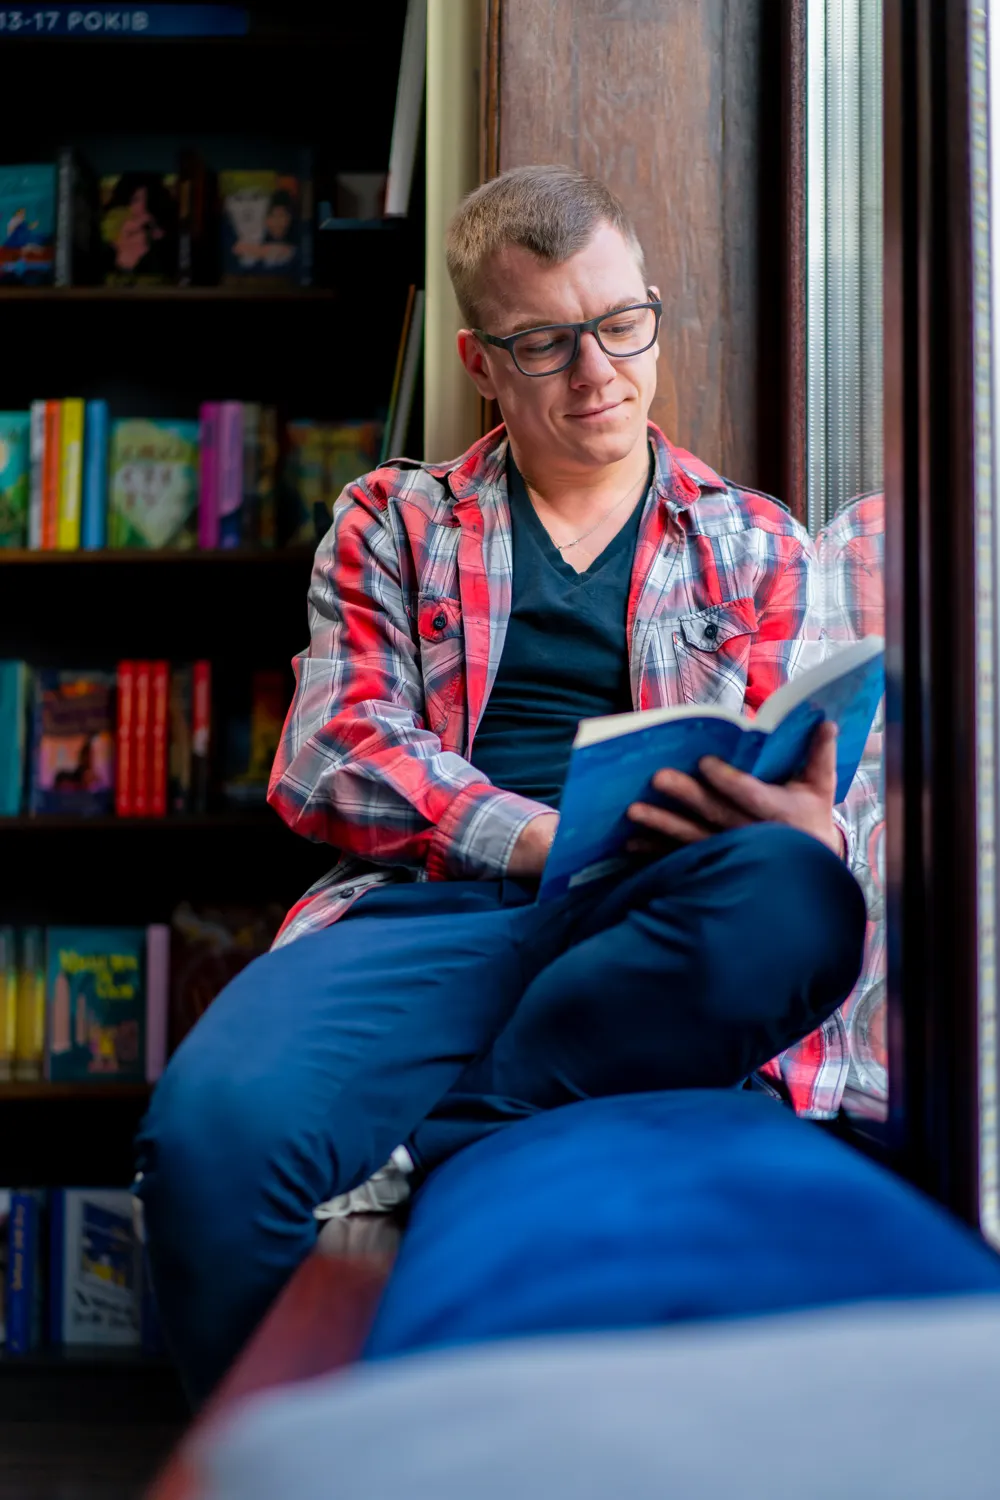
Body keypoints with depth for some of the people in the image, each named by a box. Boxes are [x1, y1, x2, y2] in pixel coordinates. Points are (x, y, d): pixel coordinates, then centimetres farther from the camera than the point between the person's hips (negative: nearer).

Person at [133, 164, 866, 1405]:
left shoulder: (753, 545, 22)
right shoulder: (391, 522, 21)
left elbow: (794, 791, 13)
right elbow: (329, 757, 7)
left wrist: (805, 827, -15)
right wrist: (556, 836, -11)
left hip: (640, 929, 1)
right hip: (427, 906, 0)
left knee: (794, 893, -37)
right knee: (213, 1123, -33)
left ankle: (411, 1155, -25)